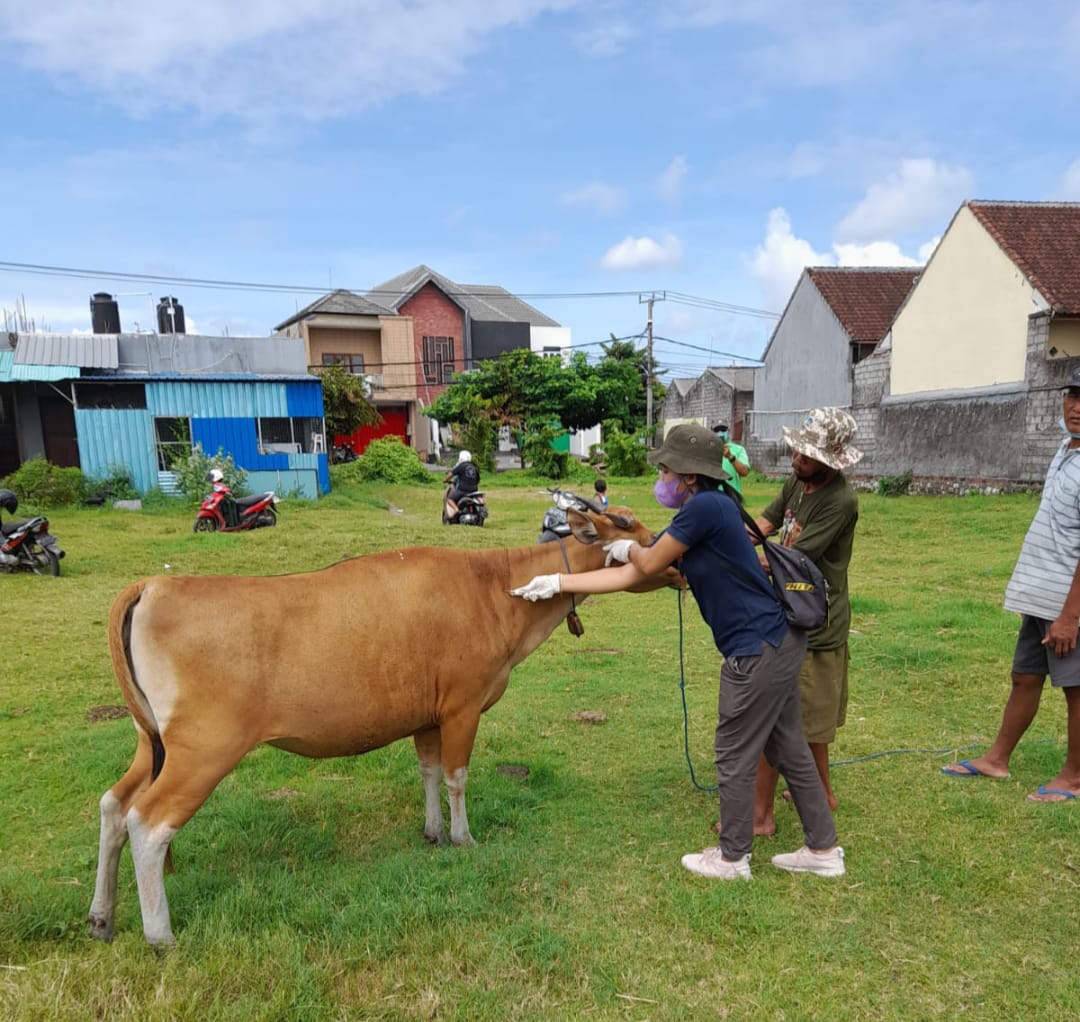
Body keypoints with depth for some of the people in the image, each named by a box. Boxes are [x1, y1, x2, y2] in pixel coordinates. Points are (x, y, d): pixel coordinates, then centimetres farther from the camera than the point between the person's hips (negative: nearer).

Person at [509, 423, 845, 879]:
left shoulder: (707, 506, -18)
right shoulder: (695, 517, 11)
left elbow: (648, 565, -11)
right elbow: (629, 576, 9)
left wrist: (626, 547, 13)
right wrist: (556, 582, 8)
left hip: (758, 650, -10)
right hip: (778, 642, 10)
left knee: (734, 759, 6)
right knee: (789, 751, 20)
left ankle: (732, 859, 25)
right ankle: (823, 850, 34)